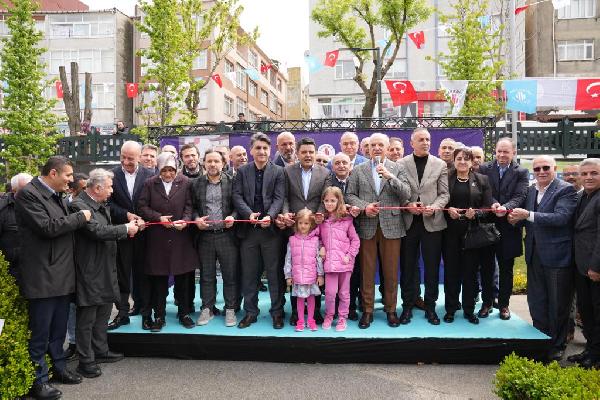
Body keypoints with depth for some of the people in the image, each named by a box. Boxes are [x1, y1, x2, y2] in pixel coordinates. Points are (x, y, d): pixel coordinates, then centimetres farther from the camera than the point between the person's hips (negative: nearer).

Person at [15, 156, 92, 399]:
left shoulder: (58, 195, 12)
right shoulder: (28, 194, -13)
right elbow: (47, 227, -22)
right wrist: (80, 217, -14)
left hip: (62, 274, 8)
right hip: (42, 277, -8)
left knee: (59, 327, 19)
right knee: (40, 331, 3)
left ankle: (58, 367, 33)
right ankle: (37, 380, 16)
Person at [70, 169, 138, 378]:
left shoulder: (101, 205, 12)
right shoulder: (79, 206, -18)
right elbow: (97, 231, -26)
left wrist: (128, 228, 2)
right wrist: (125, 228, -15)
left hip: (105, 269, 10)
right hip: (90, 272, -9)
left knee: (104, 312, 19)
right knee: (87, 317, 2)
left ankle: (101, 351, 34)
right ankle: (86, 361, 13)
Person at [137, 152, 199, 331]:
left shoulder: (185, 182, 1)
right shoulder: (150, 184, 2)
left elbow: (189, 206, 2)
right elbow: (142, 206, 0)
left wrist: (185, 220, -15)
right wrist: (159, 217, -12)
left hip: (181, 237, 0)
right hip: (157, 238, 0)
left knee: (182, 278, 8)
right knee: (159, 279, 6)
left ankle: (184, 313, 23)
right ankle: (159, 316, 18)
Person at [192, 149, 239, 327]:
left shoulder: (231, 182, 2)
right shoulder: (196, 184, 8)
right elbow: (193, 207, 11)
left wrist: (232, 217, -13)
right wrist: (196, 219, -7)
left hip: (226, 234, -2)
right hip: (204, 235, 2)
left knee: (230, 274, 3)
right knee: (206, 275, 10)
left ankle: (230, 309, 16)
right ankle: (207, 309, 22)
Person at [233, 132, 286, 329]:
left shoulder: (278, 171, 3)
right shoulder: (242, 171, 8)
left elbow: (279, 198, -5)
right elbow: (237, 196, 0)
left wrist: (269, 216, -22)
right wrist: (249, 214, -17)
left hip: (271, 228, -2)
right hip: (248, 229, 2)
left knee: (275, 272, 5)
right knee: (249, 273, 9)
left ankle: (277, 312, 18)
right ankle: (250, 312, 22)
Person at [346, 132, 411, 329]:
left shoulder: (398, 168, 7)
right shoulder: (358, 170, 8)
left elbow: (406, 195, -4)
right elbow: (350, 195, 3)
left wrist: (390, 176, -15)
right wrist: (364, 206, -13)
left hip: (391, 225, 0)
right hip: (366, 225, 0)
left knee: (391, 271, 6)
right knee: (367, 270, 5)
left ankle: (391, 309, 21)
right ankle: (367, 310, 16)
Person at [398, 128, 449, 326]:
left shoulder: (440, 165, 6)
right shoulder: (401, 164, 3)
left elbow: (444, 194, 3)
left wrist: (434, 207, -15)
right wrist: (408, 205, -15)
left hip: (432, 222, 1)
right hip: (408, 221, 0)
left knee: (432, 266, 6)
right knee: (408, 265, 7)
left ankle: (430, 307, 19)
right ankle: (408, 306, 19)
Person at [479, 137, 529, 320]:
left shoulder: (521, 173, 1)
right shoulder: (484, 169, 3)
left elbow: (519, 196, -10)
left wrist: (505, 207, -29)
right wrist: (493, 203, -24)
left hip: (508, 226, 0)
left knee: (506, 268, 10)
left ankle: (504, 304, 23)